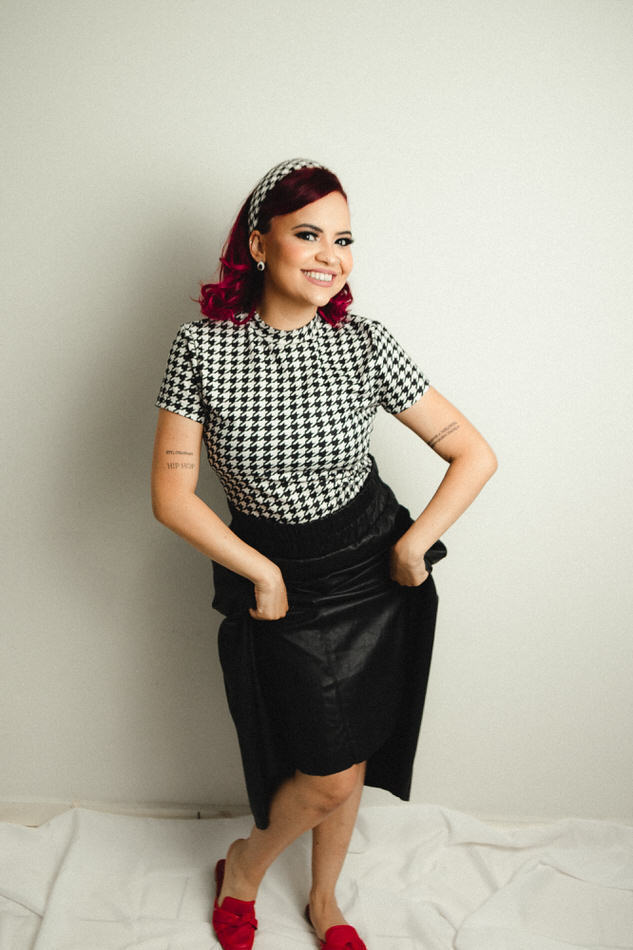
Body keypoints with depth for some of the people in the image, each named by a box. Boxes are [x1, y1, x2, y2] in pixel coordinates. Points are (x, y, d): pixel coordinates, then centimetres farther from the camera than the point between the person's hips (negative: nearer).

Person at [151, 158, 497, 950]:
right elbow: (171, 495, -11)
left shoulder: (365, 343, -10)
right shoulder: (202, 347, -13)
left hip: (374, 573, 2)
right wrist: (263, 574, -10)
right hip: (277, 583, -2)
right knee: (330, 777, -1)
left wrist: (412, 546, -9)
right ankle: (244, 864, 34)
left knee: (347, 763, 16)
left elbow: (475, 455, -6)